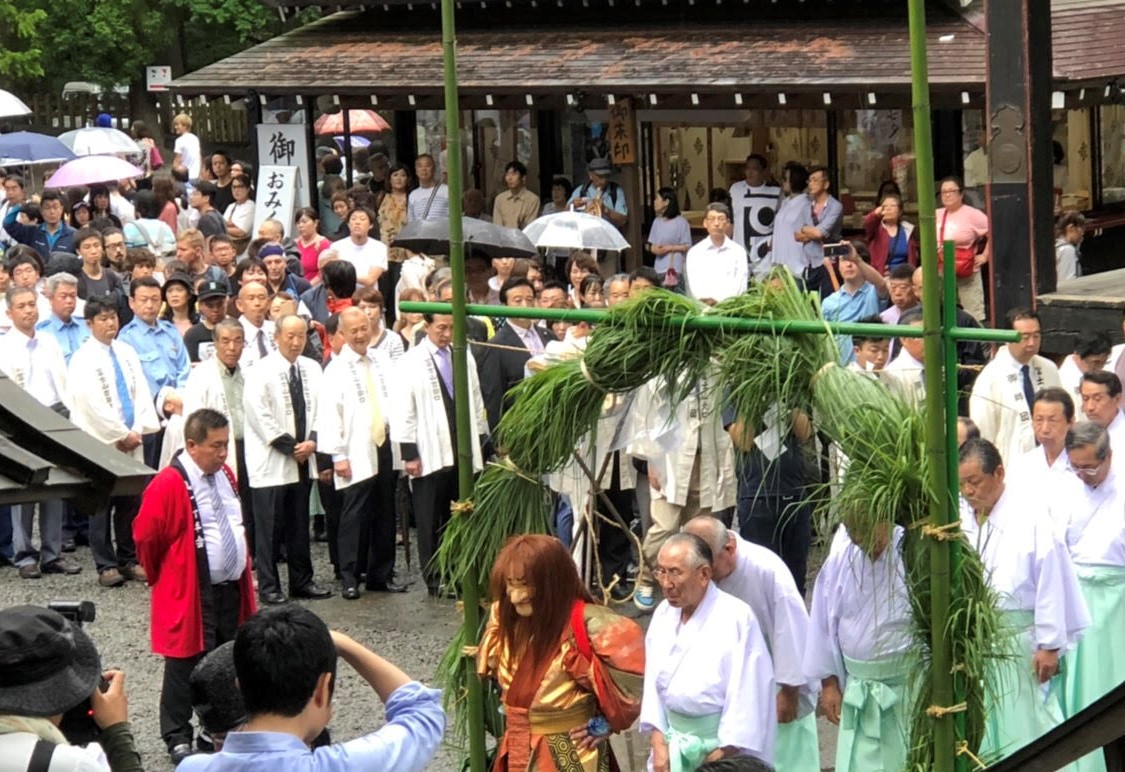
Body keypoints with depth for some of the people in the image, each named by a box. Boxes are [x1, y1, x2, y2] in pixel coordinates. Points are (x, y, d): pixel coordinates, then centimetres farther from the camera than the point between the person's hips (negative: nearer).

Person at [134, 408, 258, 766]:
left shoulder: (225, 475, 6)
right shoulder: (169, 484, -19)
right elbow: (146, 536, -12)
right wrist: (164, 577, 1)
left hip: (232, 587, 7)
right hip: (191, 592, -7)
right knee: (187, 664, 0)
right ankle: (178, 739, 10)